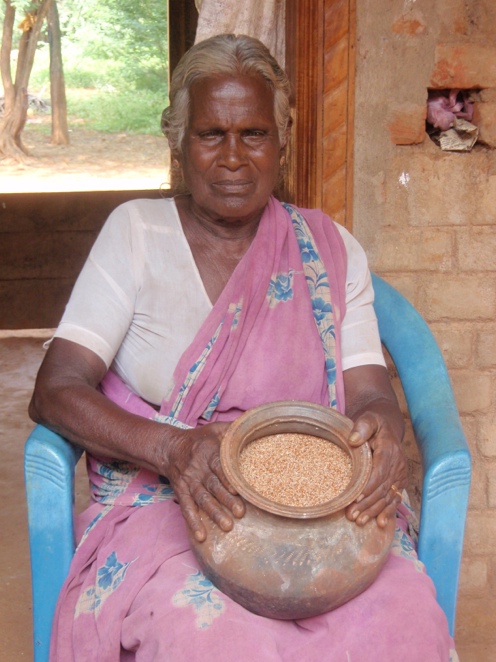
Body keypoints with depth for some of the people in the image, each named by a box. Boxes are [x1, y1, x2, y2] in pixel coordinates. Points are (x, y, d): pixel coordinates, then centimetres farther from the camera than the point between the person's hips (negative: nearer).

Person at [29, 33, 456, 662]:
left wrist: (382, 429, -22)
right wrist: (171, 447, -23)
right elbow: (54, 392, -3)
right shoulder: (136, 232, 5)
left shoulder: (330, 251, 10)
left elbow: (371, 395, 5)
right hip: (159, 500, -2)